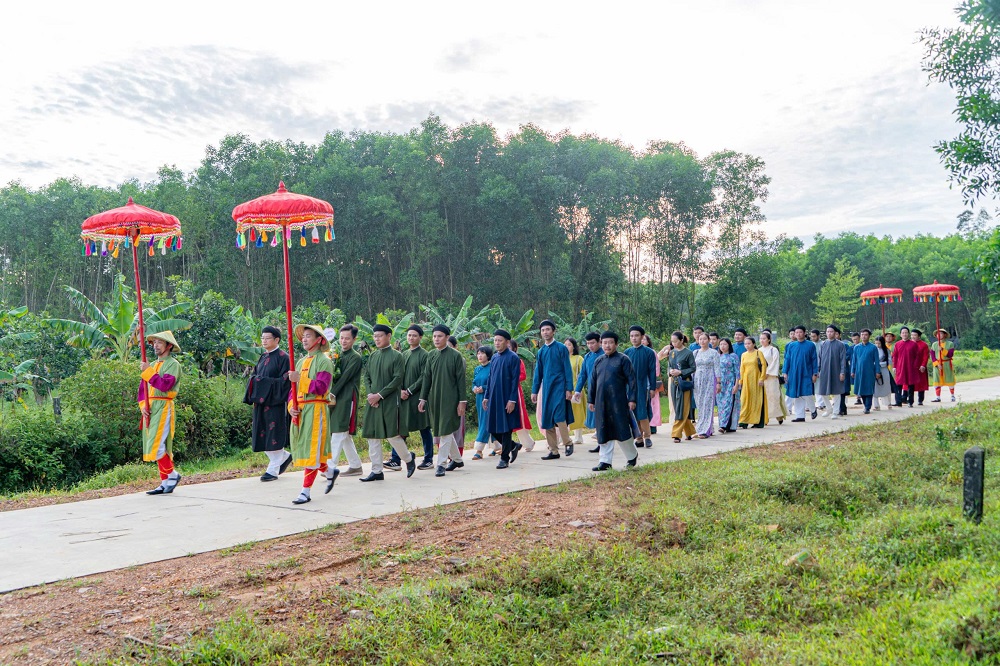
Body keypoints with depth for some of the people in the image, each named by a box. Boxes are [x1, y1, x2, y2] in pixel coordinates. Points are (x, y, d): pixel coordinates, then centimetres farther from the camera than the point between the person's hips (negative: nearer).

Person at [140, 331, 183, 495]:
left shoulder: (173, 364, -5)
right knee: (158, 446, 8)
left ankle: (172, 474, 1)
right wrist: (142, 405, -1)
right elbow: (142, 388, 15)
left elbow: (165, 385, -20)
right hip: (150, 409, 8)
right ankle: (166, 483, 13)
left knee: (157, 446, -15)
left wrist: (148, 371, -16)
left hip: (163, 408, -8)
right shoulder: (152, 365, 18)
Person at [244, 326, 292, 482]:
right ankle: (285, 456, 27)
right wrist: (254, 381, 0)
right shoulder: (263, 357, 14)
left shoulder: (282, 357, -9)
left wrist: (264, 382, -16)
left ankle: (273, 469, 6)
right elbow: (255, 375, 21)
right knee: (261, 434, 8)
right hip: (260, 401, 8)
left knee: (273, 433, -3)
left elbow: (284, 381, -14)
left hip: (275, 402, -8)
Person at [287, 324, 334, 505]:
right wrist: (291, 406, -1)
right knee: (301, 448, 12)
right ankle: (329, 471, 33)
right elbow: (293, 388, 16)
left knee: (311, 450, -6)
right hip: (299, 412, 8)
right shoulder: (301, 362, 17)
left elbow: (321, 387, -16)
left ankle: (306, 491, -3)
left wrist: (300, 379, -21)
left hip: (315, 410, -8)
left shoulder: (324, 361, -5)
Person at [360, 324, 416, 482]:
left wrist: (379, 395, -15)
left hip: (389, 402, -5)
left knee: (392, 434, -5)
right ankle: (377, 471, 10)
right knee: (372, 436, 4)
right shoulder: (373, 356, 12)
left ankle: (409, 458, 21)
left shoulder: (396, 356, -4)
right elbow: (367, 376, 13)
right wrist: (370, 394, -5)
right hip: (373, 402, 6)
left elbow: (397, 380, -11)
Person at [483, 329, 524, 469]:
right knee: (493, 428, 8)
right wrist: (486, 396, 12)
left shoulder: (513, 358, -8)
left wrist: (512, 400, -16)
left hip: (506, 398, -7)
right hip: (494, 398, 7)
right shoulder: (494, 358, 11)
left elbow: (515, 380, -11)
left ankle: (504, 459, 9)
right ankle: (513, 446, 29)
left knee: (506, 428, -1)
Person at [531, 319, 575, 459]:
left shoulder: (561, 348, -1)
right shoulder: (541, 352, 12)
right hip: (546, 388, 5)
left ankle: (567, 443, 4)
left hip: (559, 387, -5)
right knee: (546, 420, 3)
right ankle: (553, 451, 9)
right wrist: (534, 391, 13)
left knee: (559, 417, -16)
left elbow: (567, 369, -4)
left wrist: (569, 389, -10)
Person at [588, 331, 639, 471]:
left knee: (622, 430, 0)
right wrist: (590, 400, 13)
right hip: (601, 402, 4)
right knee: (604, 432, 5)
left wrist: (632, 399, -9)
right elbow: (593, 382, 16)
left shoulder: (623, 359, -2)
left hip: (618, 402, -4)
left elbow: (631, 379, -4)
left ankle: (632, 455, 22)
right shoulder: (598, 361, 12)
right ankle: (605, 461, 10)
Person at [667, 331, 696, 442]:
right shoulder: (671, 353, 10)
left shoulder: (688, 353, -6)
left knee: (682, 410, -6)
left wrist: (680, 372, -15)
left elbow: (693, 368, -6)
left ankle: (676, 434, -7)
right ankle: (689, 432, 20)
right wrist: (670, 371, -5)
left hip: (684, 382, -6)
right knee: (677, 409, 8)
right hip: (674, 383, 6)